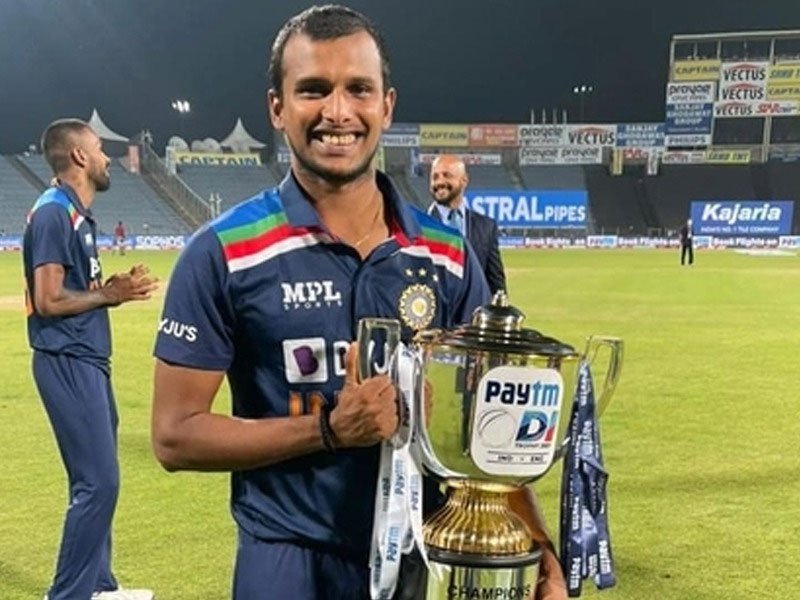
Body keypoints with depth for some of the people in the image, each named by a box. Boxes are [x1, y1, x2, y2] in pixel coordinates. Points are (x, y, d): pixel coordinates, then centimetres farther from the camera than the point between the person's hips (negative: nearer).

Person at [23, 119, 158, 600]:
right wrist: (109, 294, -10)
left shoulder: (80, 214, 15)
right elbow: (48, 300, -20)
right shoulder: (54, 212, -15)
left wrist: (116, 288, 2)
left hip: (88, 360, 10)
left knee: (97, 479, 16)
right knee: (98, 482, -9)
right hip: (68, 363, -10)